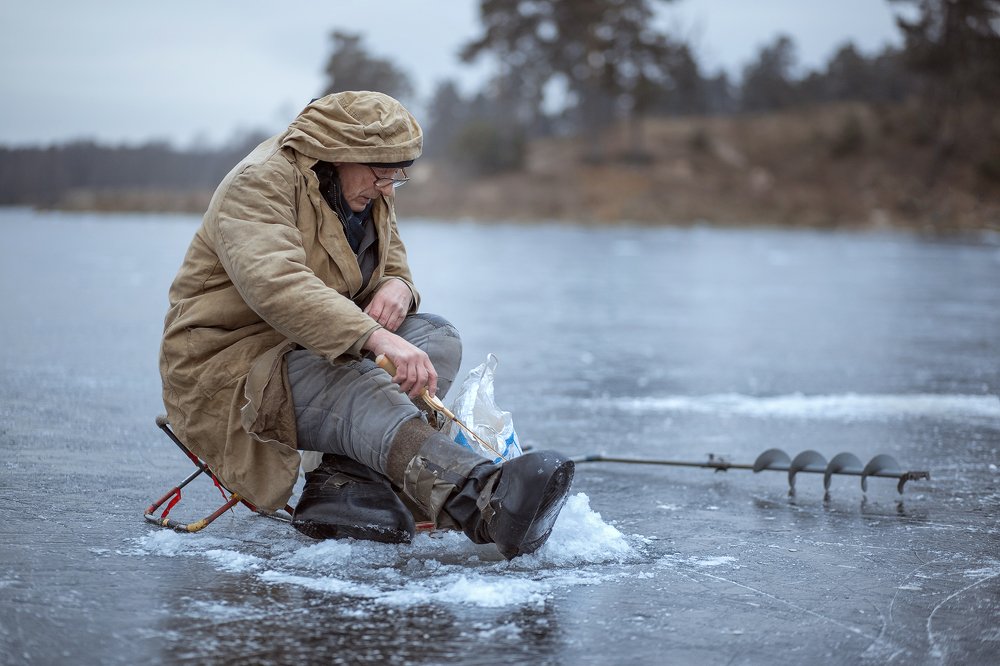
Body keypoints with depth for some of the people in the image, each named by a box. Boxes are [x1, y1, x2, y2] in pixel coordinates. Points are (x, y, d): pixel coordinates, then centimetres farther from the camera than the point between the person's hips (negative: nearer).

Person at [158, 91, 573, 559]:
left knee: (436, 337, -12)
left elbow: (394, 269, 21)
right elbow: (276, 285, -35)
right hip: (224, 368, -9)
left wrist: (396, 289, -7)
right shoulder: (260, 183, -18)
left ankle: (347, 485, -30)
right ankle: (487, 502, -60)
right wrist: (377, 337, -46)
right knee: (360, 388, -36)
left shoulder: (370, 198, 10)